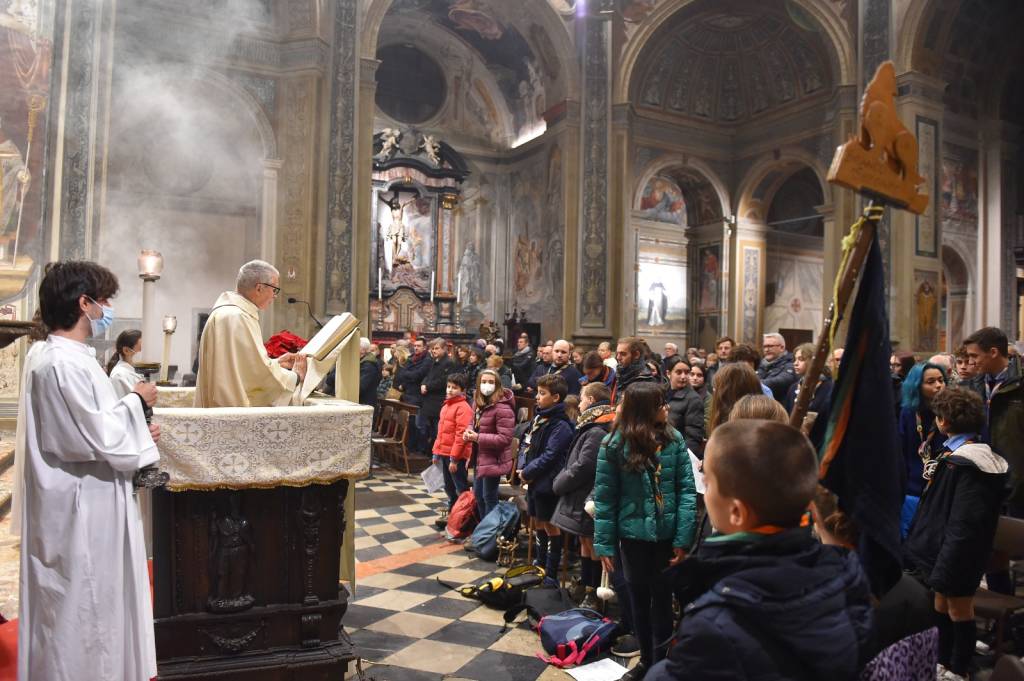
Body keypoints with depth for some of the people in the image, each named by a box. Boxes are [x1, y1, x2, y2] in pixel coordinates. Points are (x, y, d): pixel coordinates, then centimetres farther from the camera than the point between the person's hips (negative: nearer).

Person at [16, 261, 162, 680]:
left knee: (90, 599, 21)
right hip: (79, 509, -10)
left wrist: (135, 431, 8)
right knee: (81, 602, 4)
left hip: (82, 503, 10)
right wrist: (136, 402, -8)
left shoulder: (53, 355, 10)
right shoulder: (63, 363, -22)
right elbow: (97, 436, -23)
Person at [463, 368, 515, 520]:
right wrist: (469, 431, -3)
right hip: (480, 458, 9)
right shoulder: (479, 403, 8)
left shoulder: (503, 408, -22)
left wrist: (478, 438, -24)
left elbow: (505, 438, -25)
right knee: (478, 495, 21)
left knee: (489, 498, 3)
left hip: (494, 460, -9)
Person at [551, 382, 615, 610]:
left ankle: (594, 596, 13)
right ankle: (586, 589, 28)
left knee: (593, 545, 2)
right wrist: (563, 481, 6)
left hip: (589, 499, -10)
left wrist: (559, 483, -10)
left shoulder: (597, 432, -21)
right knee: (585, 543, 17)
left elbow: (583, 467, -23)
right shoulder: (592, 428, 12)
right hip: (582, 497, 10)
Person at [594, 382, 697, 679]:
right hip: (633, 535, 0)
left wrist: (684, 537, -12)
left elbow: (687, 488, -7)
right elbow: (605, 497, -6)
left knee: (662, 600, 13)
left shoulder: (674, 439, -8)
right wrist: (605, 544, -6)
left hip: (667, 534, 0)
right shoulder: (614, 444, -10)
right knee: (639, 600, 18)